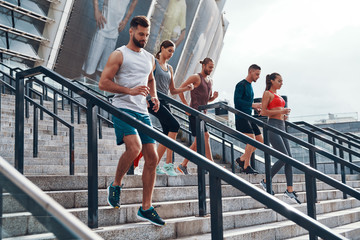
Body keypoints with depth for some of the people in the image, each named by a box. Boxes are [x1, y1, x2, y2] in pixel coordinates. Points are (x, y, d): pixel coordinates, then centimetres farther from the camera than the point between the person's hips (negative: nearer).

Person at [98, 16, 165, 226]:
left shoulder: (150, 58, 19)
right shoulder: (119, 55, 0)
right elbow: (103, 83, -7)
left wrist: (154, 95, 16)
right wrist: (130, 90, -18)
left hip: (143, 112, 7)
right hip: (123, 109, -7)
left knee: (152, 157, 1)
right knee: (134, 147, -29)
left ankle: (146, 208, 9)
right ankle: (116, 185, 0)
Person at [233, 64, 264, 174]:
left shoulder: (250, 86, 19)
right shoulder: (241, 85, -9)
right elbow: (237, 101, -19)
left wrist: (256, 107, 10)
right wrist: (252, 105, -21)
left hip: (249, 118, 9)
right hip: (241, 118, -9)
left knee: (260, 140, 6)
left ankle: (242, 159, 14)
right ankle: (246, 166, -9)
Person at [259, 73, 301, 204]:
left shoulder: (278, 96, 23)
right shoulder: (267, 93, -2)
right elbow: (263, 112, -11)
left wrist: (284, 116, 12)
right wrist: (281, 111, -14)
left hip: (281, 127, 9)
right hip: (273, 126, -9)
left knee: (289, 158, 0)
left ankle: (290, 190, 1)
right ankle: (266, 182, 1)